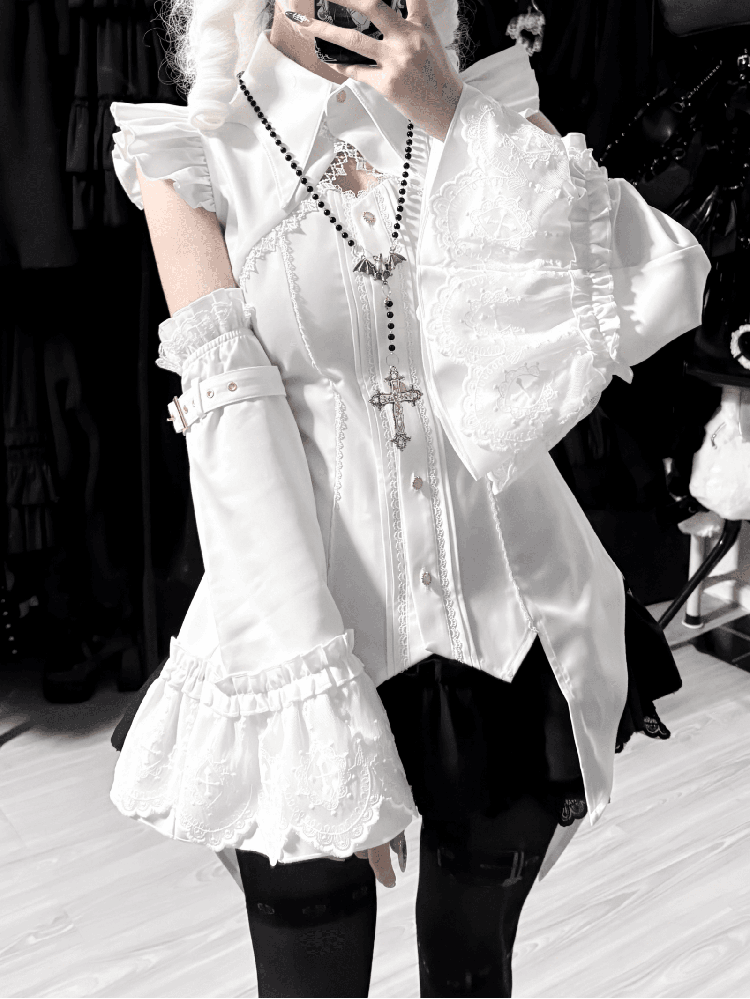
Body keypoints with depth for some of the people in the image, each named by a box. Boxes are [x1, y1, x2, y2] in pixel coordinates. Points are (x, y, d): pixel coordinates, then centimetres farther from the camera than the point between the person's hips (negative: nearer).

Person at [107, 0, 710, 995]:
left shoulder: (488, 109, 7)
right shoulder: (196, 156, 0)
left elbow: (661, 298, -8)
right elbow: (233, 429, -11)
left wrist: (456, 121, -10)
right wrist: (323, 711, -18)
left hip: (512, 627, 3)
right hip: (311, 625, -2)